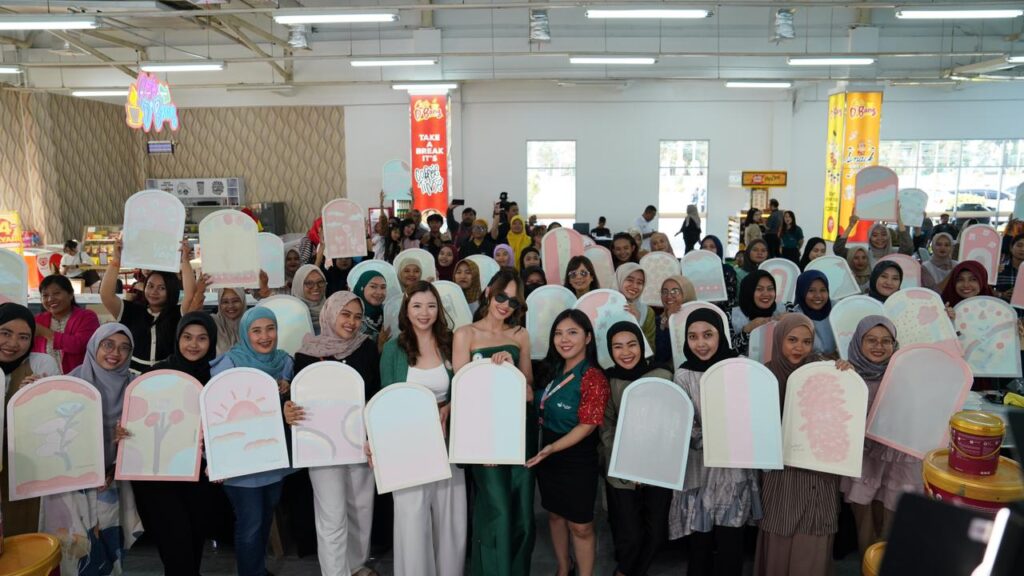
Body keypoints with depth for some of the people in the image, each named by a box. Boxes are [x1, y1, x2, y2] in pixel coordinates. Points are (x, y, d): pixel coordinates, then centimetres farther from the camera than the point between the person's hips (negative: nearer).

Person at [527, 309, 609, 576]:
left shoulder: (594, 378, -19)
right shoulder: (555, 370, 4)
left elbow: (587, 426, -21)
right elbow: (544, 410, 16)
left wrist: (552, 448, -32)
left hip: (578, 461, -7)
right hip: (548, 455, 7)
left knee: (580, 525, 6)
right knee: (555, 514, 21)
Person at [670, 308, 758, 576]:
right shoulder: (684, 376, -4)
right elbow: (689, 431, -7)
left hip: (735, 468, 0)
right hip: (700, 470, 0)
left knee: (730, 544, 2)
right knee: (700, 543, 6)